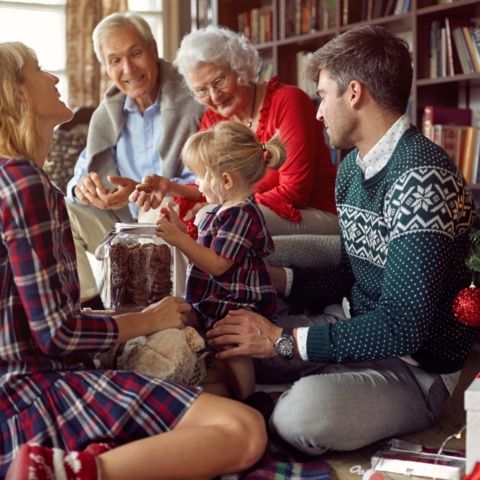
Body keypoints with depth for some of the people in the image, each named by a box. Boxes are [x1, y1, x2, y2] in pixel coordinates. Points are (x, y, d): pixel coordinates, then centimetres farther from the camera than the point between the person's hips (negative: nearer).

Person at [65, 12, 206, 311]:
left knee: (158, 214, -37)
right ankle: (89, 300, -7)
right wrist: (83, 186, -16)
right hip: (125, 225, 6)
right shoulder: (107, 115, 10)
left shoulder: (193, 105, -12)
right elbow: (84, 171, 11)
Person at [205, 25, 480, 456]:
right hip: (355, 331, 8)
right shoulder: (353, 166, 8)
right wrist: (271, 275, 10)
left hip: (414, 367, -8)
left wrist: (282, 340, -24)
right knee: (223, 345, 2)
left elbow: (401, 327, -29)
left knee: (304, 413, -33)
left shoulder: (422, 178, -24)